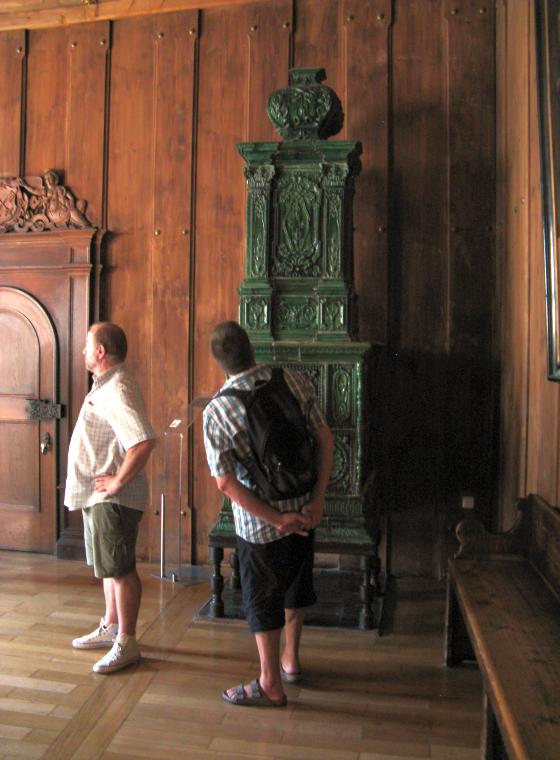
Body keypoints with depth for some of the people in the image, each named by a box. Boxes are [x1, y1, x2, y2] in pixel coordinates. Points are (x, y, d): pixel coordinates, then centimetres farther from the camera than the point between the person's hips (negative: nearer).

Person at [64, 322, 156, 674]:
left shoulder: (116, 391, -22)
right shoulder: (107, 385, 13)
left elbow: (144, 440, -36)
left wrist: (119, 481, -26)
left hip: (112, 498, -11)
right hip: (98, 496, 11)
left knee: (120, 569, 0)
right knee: (110, 566, 21)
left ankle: (127, 643, 13)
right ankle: (110, 628, 36)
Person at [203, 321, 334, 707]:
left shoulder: (216, 412, -17)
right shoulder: (296, 381, -9)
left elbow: (226, 482, -18)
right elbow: (325, 439, -7)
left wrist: (276, 518, -13)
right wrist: (318, 500, -6)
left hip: (260, 525, -4)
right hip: (303, 510, 5)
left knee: (262, 600, 14)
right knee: (296, 586, 24)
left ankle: (270, 685, 28)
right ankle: (291, 659, 44)